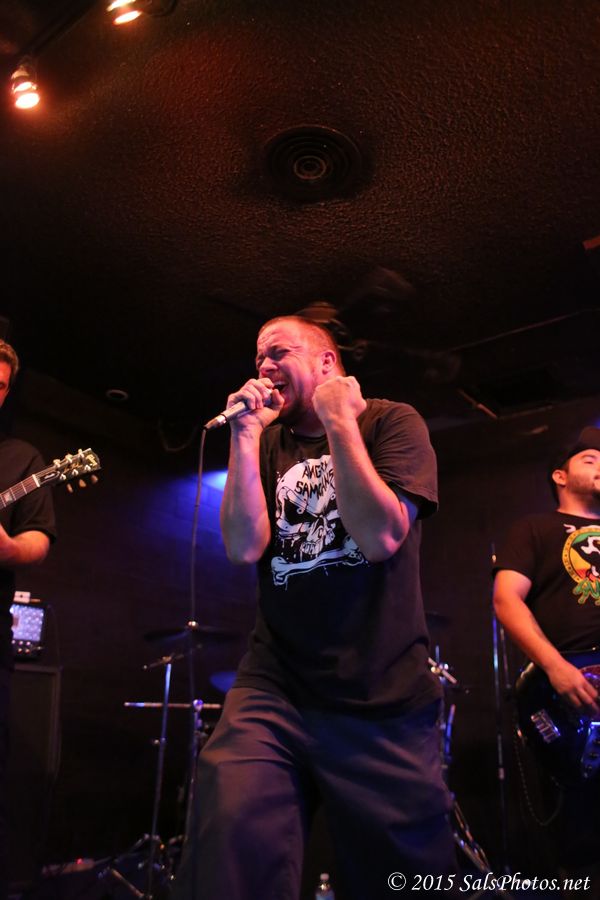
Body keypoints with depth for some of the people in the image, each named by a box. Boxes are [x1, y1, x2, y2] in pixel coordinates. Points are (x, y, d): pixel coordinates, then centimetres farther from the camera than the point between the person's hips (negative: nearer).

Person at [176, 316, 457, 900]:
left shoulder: (391, 421, -1)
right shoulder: (267, 442, 10)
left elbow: (381, 537, -16)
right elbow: (244, 547, -5)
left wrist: (338, 422, -13)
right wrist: (246, 434, -9)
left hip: (384, 698, -2)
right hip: (275, 685, 2)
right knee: (230, 847, -19)